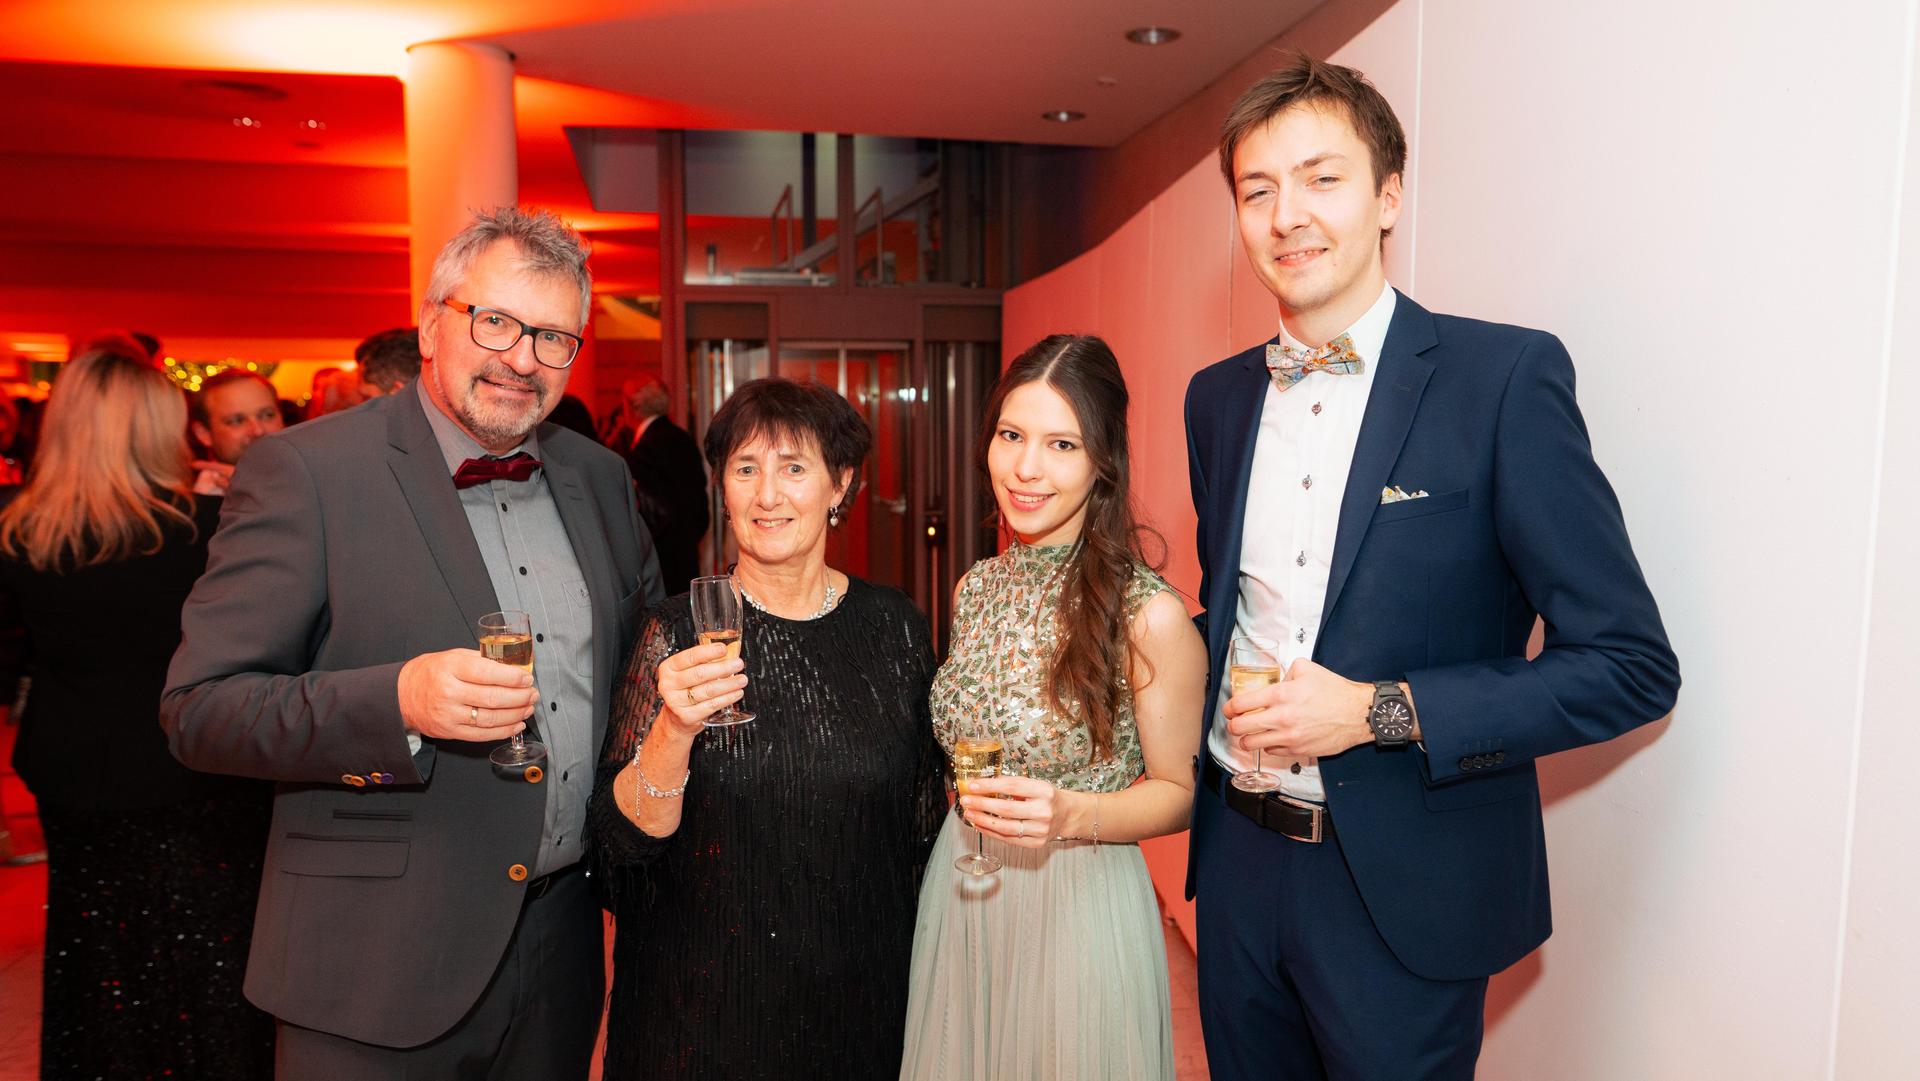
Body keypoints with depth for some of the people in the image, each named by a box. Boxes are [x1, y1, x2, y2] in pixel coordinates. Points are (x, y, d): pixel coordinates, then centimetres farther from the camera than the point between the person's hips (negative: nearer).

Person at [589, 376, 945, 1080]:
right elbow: (625, 837, -14)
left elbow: (924, 812, 5)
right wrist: (676, 728, -30)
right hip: (705, 1002, -1)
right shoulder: (678, 631, -11)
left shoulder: (895, 626, -6)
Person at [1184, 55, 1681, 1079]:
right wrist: (1208, 725, -1)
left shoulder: (1505, 374, -12)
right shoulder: (1217, 395, 4)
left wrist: (1381, 711, -20)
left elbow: (1630, 665, -13)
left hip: (1407, 890, -4)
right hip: (1238, 861, 5)